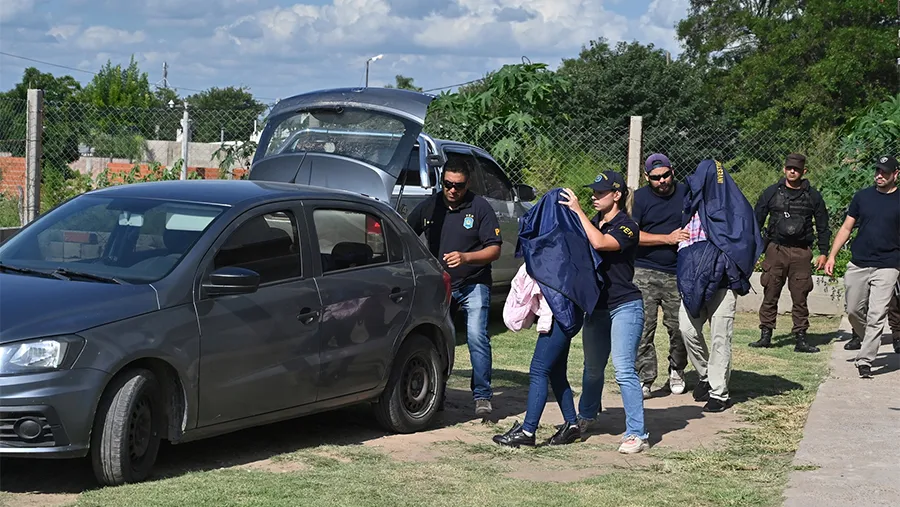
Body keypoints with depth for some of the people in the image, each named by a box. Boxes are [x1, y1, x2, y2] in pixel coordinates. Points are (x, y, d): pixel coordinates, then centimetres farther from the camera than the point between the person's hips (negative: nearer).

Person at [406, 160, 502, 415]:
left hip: (473, 285, -4)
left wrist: (465, 257, -25)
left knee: (476, 336, -15)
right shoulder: (429, 206, 4)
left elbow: (494, 250, -9)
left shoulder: (480, 207, -6)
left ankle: (482, 396, -9)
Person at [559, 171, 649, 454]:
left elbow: (599, 243, -28)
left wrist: (577, 211, -22)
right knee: (592, 368, 20)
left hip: (624, 306, -7)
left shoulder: (626, 226, -11)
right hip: (596, 307, 7)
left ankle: (637, 435, -14)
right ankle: (586, 417, 40)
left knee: (624, 371, -15)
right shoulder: (593, 223, 13)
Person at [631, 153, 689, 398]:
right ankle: (644, 379, -1)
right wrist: (668, 238, -13)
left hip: (678, 274, 2)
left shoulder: (687, 194, 9)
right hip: (645, 273, -1)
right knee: (643, 327, -7)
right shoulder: (639, 198, 2)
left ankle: (677, 371, 25)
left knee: (679, 327, 3)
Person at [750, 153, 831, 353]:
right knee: (770, 295, 0)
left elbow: (823, 227, 13)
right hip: (776, 249, 0)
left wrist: (823, 252, 7)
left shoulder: (812, 196, 8)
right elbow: (756, 221, 11)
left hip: (801, 252, 0)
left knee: (800, 297, 1)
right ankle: (765, 335, 6)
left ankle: (800, 339, 5)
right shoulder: (771, 193, 7)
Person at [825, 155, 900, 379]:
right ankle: (870, 345, 31)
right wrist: (832, 256, 3)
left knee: (876, 316, -10)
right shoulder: (862, 196, 8)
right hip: (858, 264, 3)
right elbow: (846, 228, 12)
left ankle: (865, 361, -8)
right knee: (853, 312, 8)